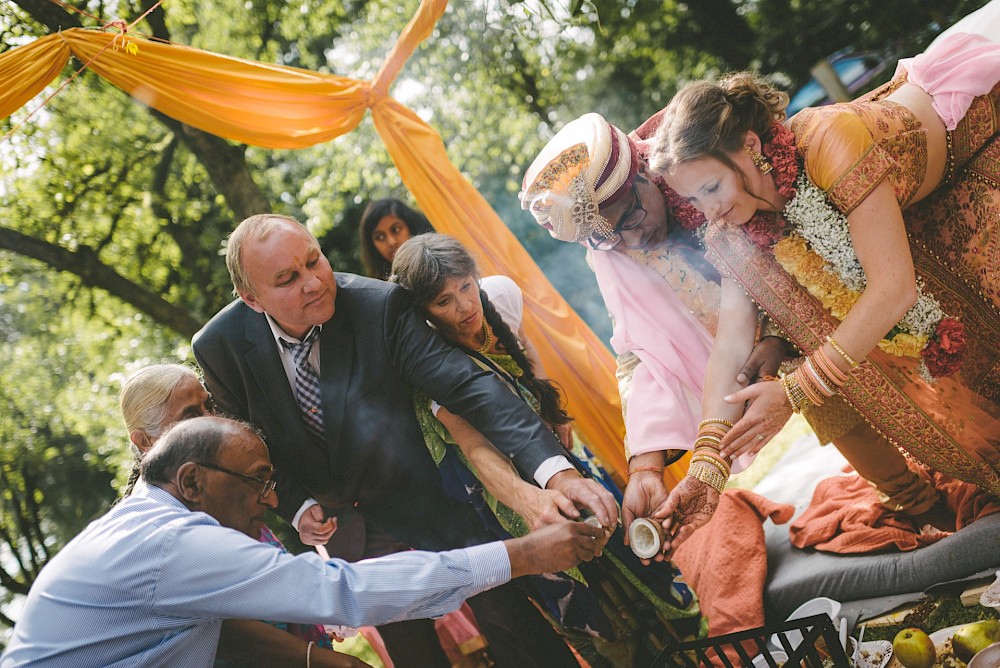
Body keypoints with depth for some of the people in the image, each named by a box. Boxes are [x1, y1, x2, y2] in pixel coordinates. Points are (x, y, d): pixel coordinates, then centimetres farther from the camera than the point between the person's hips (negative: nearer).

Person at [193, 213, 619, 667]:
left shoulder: (379, 305, -25)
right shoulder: (220, 347, -16)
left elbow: (468, 386, -31)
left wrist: (557, 471, -42)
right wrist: (296, 506, -13)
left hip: (421, 498, -2)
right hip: (335, 523, 3)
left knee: (508, 615, -5)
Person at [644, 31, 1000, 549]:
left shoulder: (830, 141, -39)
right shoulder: (737, 227, -17)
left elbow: (894, 289, -40)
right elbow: (730, 346, -17)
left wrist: (796, 390, -40)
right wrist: (709, 465, -27)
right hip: (926, 209, 6)